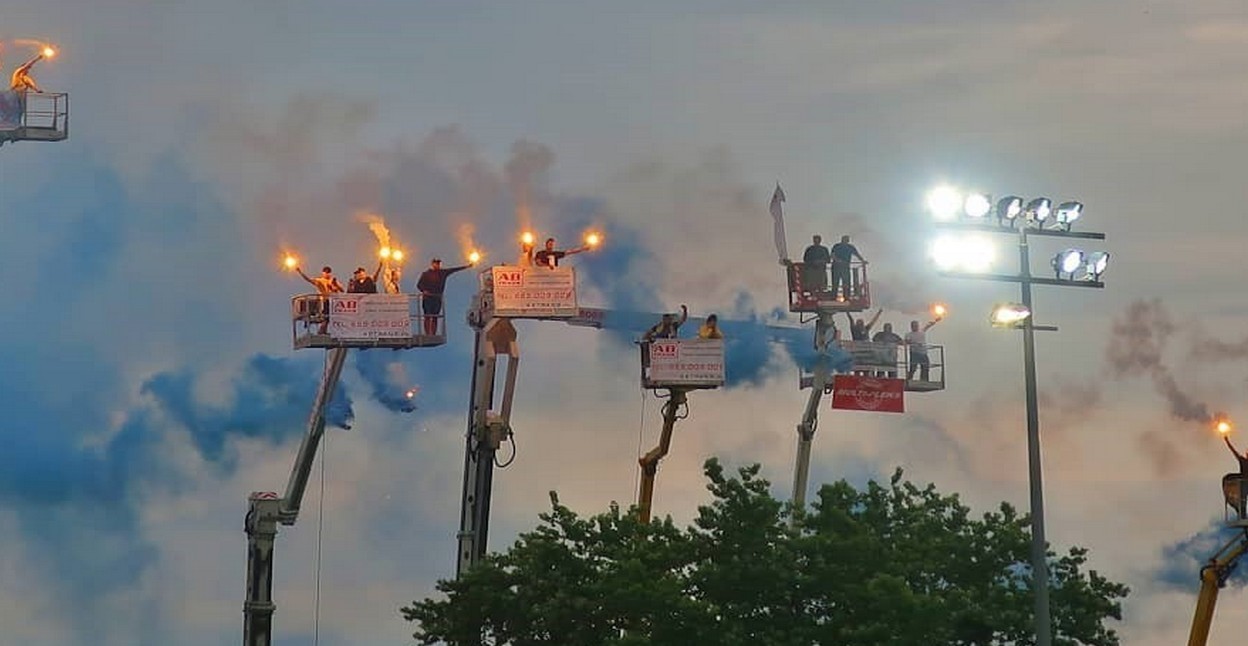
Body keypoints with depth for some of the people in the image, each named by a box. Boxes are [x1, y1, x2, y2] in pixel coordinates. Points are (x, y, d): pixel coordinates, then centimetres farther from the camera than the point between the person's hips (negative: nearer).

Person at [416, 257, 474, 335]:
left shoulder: (442, 272, 12)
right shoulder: (425, 274, 3)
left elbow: (454, 270, 13)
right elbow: (419, 284, 3)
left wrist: (466, 266, 12)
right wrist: (424, 291, -15)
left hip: (437, 299, 4)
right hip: (427, 298, -4)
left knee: (435, 317, 1)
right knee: (427, 317, -6)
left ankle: (433, 335, 0)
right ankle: (427, 335, -9)